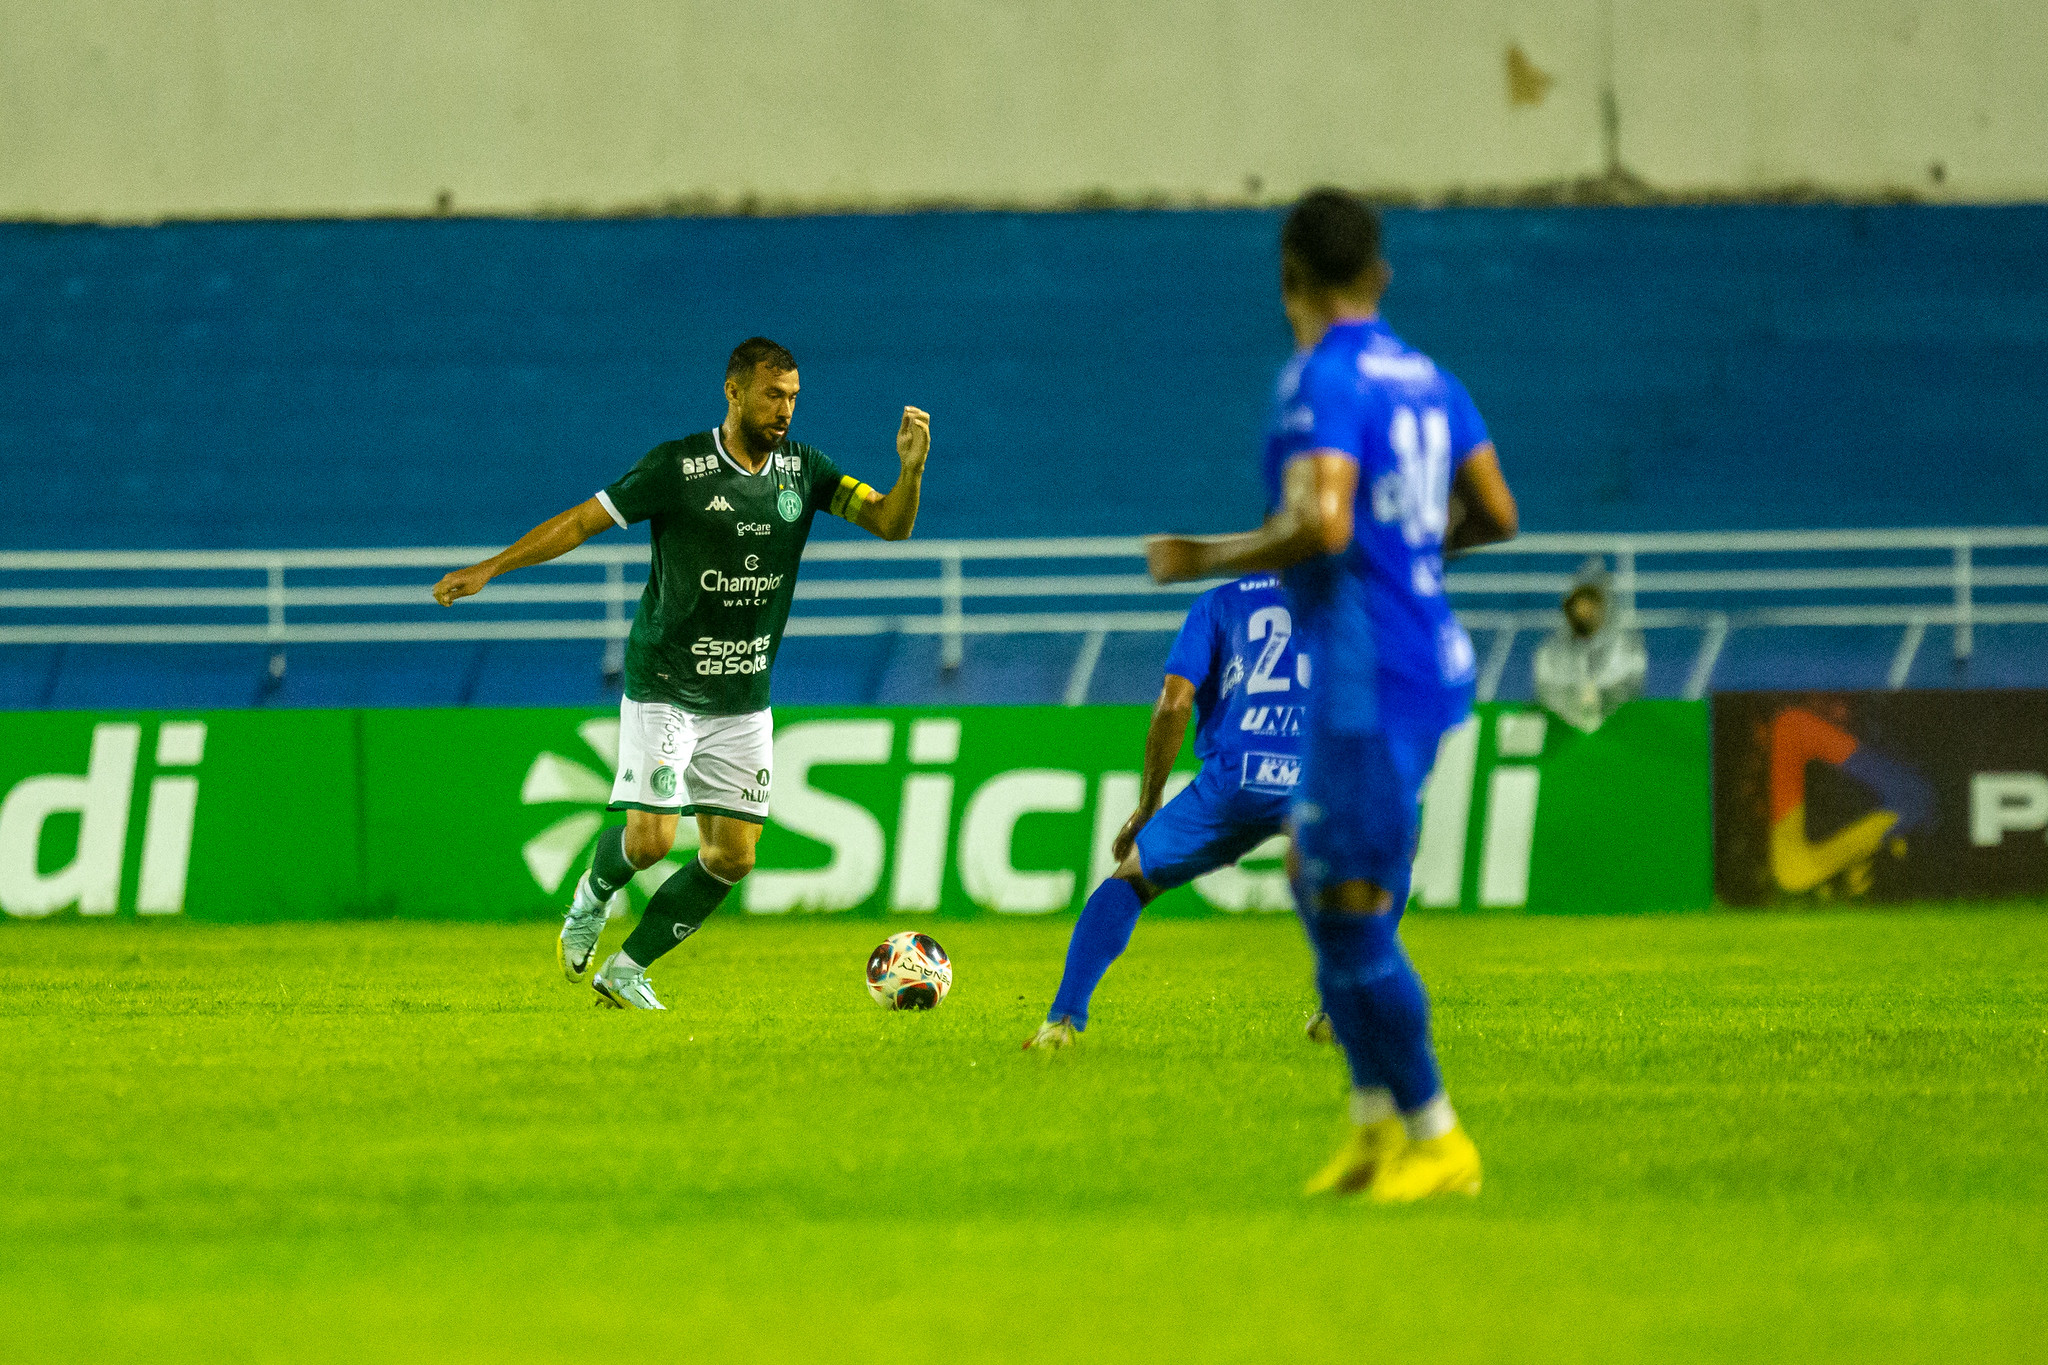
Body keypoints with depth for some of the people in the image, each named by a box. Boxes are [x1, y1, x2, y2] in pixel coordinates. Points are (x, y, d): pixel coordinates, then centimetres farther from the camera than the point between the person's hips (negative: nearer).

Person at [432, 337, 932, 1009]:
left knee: (732, 857, 0)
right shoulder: (678, 466, -11)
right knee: (649, 838, -14)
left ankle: (627, 969, 15)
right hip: (665, 691, -5)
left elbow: (892, 524, -2)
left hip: (745, 700, 5)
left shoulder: (803, 469, 2)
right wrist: (490, 567, -12)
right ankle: (592, 897, 21)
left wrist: (911, 470, -23)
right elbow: (583, 520, -7)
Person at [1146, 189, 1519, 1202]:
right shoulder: (1423, 376, 11)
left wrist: (1209, 559, -12)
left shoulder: (1322, 380, -14)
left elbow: (1321, 525, -26)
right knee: (1316, 886, 18)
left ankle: (1436, 1141, 2)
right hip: (1427, 656, 9)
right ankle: (1376, 1120, 19)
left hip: (1369, 684, -9)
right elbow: (1494, 516, 14)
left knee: (1354, 917, -3)